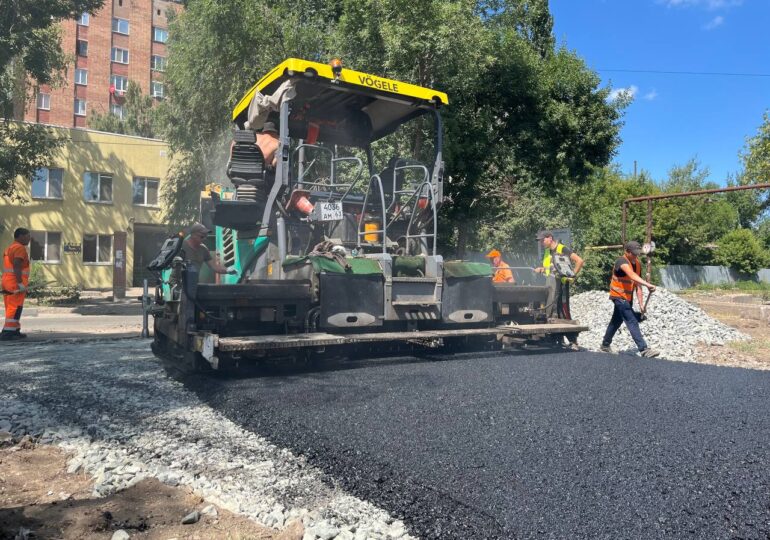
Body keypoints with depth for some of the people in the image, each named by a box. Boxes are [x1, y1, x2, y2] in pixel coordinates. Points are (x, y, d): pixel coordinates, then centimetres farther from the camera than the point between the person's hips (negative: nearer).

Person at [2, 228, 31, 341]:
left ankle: (14, 331, 17)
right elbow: (16, 267, -21)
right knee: (15, 308, -9)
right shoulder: (20, 248, -12)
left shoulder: (10, 248, 20)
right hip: (15, 283, -10)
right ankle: (7, 332, -10)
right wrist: (21, 283, -22)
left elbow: (10, 267, 21)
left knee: (11, 308, 12)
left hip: (8, 282, 10)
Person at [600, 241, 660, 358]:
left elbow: (637, 283, 4)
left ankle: (605, 345, 32)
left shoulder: (638, 263, 5)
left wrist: (641, 302, -1)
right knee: (632, 322, -14)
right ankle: (643, 349, -16)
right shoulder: (622, 261, -20)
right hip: (619, 296, -9)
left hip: (627, 298, 9)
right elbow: (632, 275, -39)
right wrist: (647, 284, -52)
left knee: (616, 321, 18)